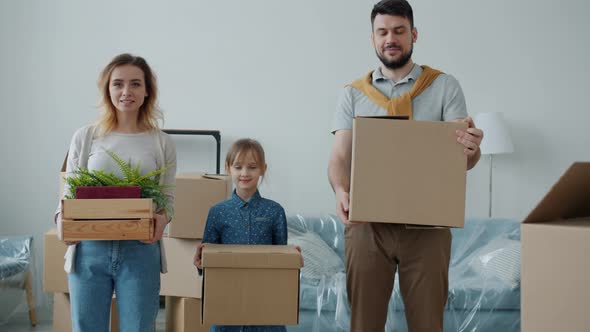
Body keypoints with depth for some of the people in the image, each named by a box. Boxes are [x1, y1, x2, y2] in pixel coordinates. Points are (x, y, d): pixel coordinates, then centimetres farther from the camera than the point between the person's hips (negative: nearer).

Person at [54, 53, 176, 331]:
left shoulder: (162, 143, 4)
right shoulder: (85, 137, 3)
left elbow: (168, 197, 8)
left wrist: (162, 219, -15)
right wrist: (63, 221, -13)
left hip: (141, 251, 0)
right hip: (89, 250, 0)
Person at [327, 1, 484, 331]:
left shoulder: (444, 86, 6)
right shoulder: (354, 94, 9)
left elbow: (463, 158, -1)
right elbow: (340, 156, 1)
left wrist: (471, 149, -26)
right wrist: (341, 191, -21)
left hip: (427, 224, -1)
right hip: (367, 224, 1)